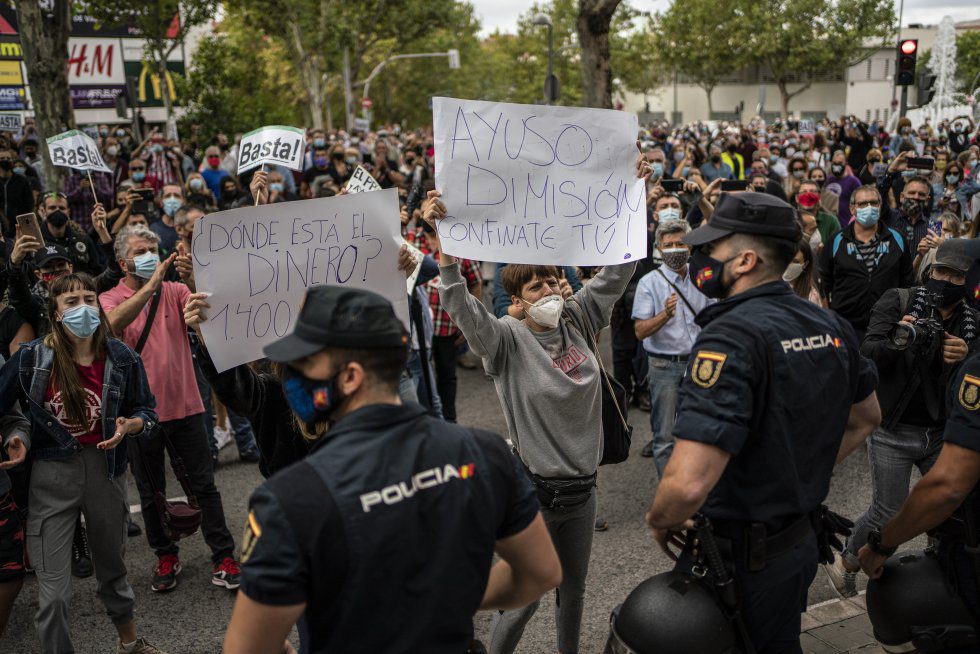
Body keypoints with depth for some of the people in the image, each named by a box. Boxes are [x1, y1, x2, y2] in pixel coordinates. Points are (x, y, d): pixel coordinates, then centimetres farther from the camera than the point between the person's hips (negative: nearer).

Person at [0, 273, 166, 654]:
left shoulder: (121, 358, -5)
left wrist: (129, 426, -17)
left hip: (105, 469, 2)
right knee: (54, 591, -4)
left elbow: (147, 412, 3)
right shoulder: (32, 358, -10)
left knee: (112, 566, 23)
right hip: (52, 476, -2)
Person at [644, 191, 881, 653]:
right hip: (801, 541, 8)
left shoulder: (733, 335, -27)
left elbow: (689, 484, -36)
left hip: (737, 559, -8)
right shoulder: (830, 326, 0)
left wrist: (659, 521, -15)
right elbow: (866, 419, 19)